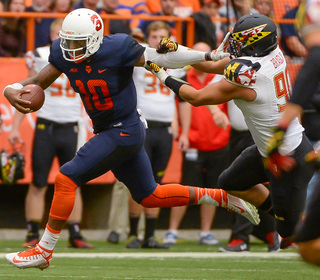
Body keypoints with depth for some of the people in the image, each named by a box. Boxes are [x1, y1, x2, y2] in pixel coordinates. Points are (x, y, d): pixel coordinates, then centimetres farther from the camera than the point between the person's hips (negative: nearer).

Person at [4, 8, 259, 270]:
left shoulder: (117, 50, -22)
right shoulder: (65, 55, -3)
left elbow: (163, 58, -14)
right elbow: (37, 82, 1)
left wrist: (210, 56, -15)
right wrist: (12, 91, -21)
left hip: (124, 133, -8)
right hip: (107, 131, 8)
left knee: (66, 179, -14)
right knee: (149, 196, 18)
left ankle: (44, 251, -4)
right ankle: (222, 198, 30)